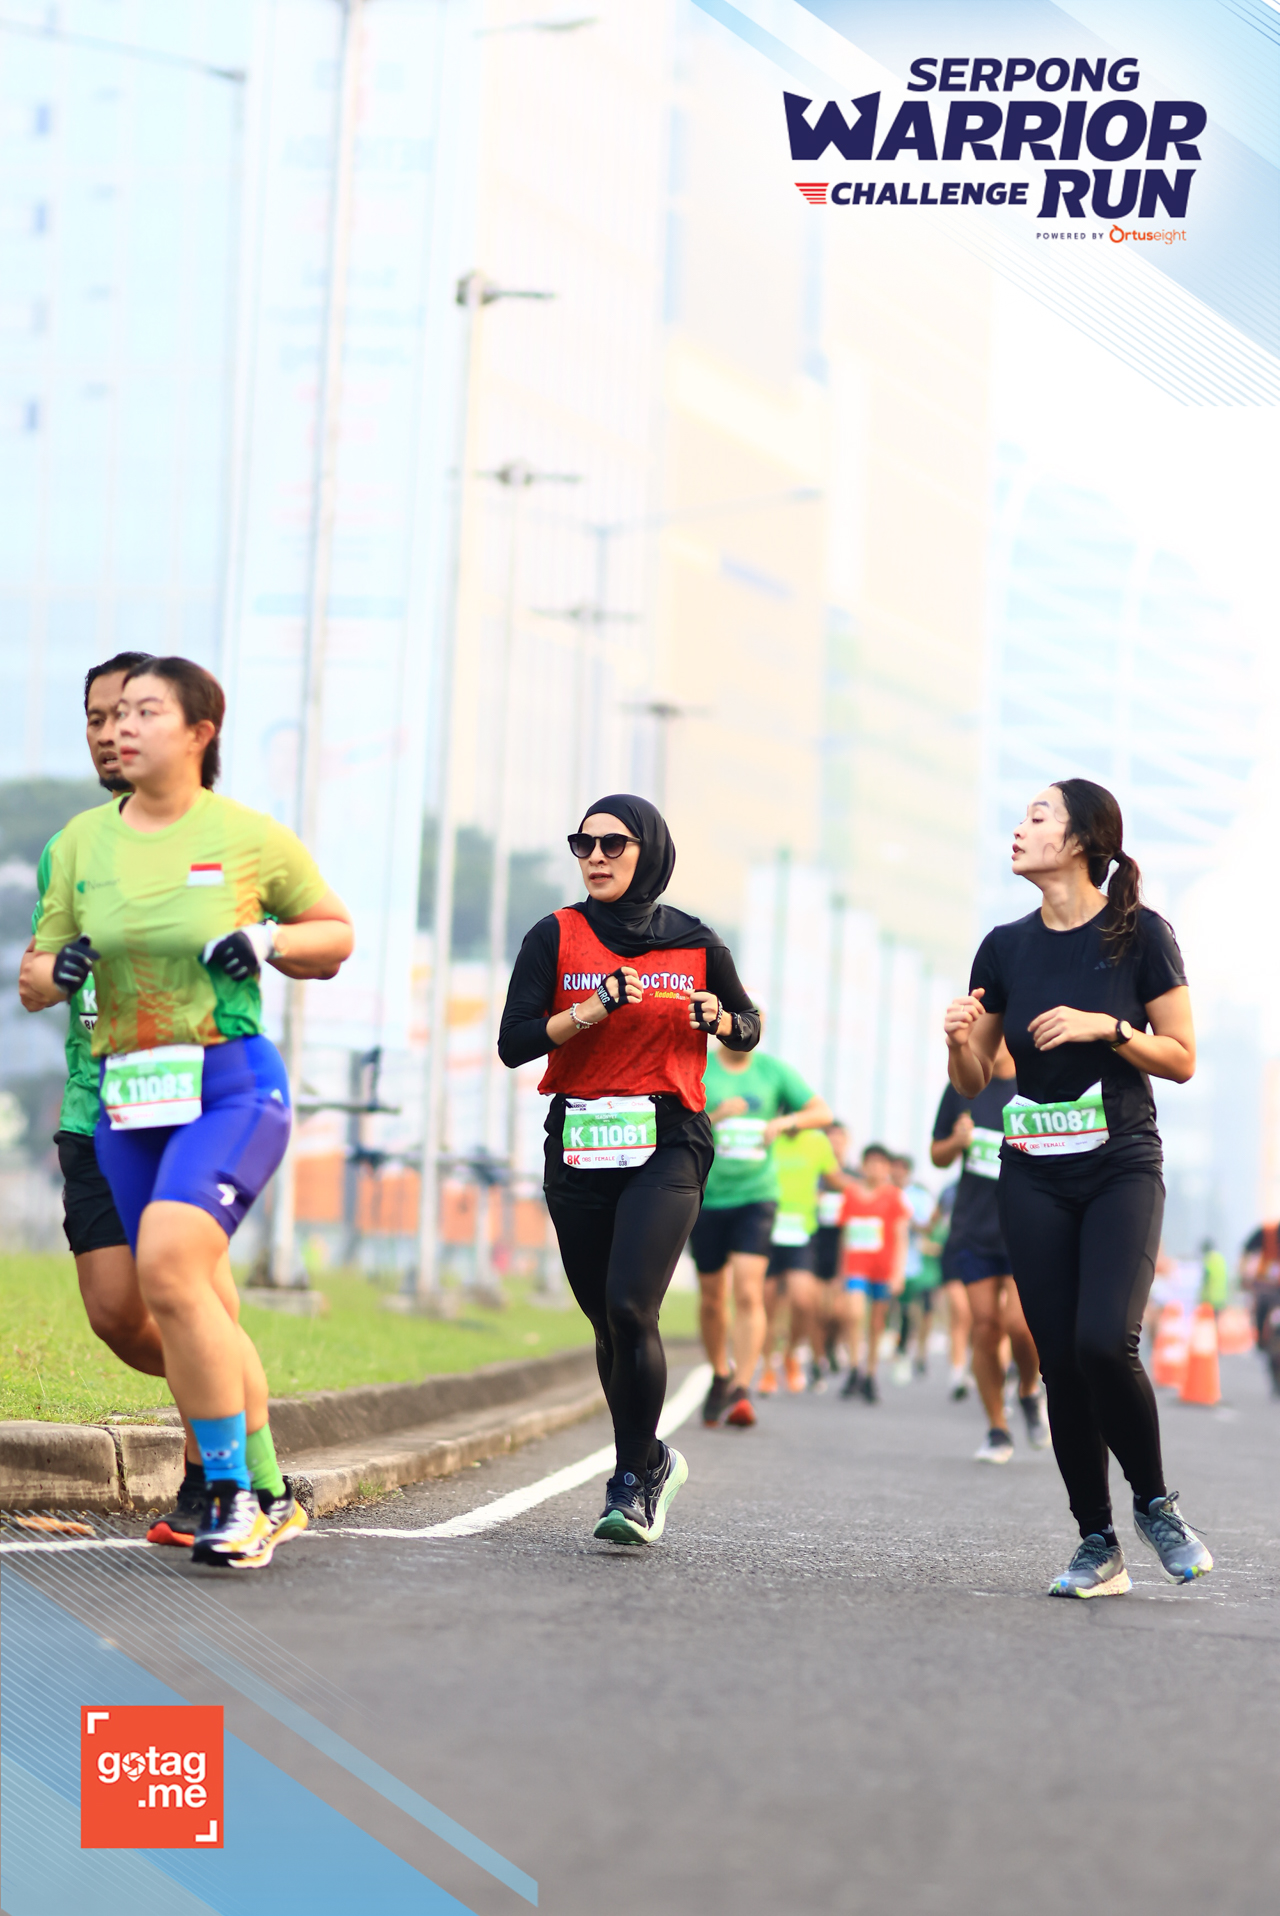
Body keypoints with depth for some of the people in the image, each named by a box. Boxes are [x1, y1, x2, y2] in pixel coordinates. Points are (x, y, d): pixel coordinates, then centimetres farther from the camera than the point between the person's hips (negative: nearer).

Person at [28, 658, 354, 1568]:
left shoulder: (250, 836, -1)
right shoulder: (83, 841, 8)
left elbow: (338, 935, 11)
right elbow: (35, 975, 14)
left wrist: (267, 942, -8)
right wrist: (60, 971, -10)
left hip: (234, 1086, -5)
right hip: (128, 1097, 5)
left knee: (169, 1267, -25)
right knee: (203, 1308, 8)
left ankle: (231, 1493, -15)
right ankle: (270, 1500, 24)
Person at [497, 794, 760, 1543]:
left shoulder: (694, 944, 4)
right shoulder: (556, 938, 4)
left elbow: (750, 1028, 18)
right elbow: (514, 1042, -4)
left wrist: (720, 1020, -4)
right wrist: (592, 1010, -16)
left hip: (668, 1144, -2)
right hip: (580, 1145, 2)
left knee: (629, 1307, -19)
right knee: (609, 1323, 9)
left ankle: (636, 1477, -6)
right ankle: (652, 1465, 31)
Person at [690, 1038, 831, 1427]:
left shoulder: (773, 1071, 5)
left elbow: (823, 1113, 6)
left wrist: (785, 1121, -14)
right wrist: (712, 1118, -22)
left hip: (756, 1195, 0)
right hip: (706, 1197, 1)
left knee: (748, 1294, -15)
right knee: (712, 1297, 11)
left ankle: (741, 1391, -19)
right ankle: (720, 1377, 33)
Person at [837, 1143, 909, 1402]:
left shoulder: (894, 1196, 2)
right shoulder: (851, 1194, 10)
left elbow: (900, 1237, 0)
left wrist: (898, 1272, -8)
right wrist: (842, 1271, 17)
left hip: (882, 1270, -1)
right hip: (856, 1266, 1)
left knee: (876, 1324, 3)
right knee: (853, 1313, -19)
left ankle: (870, 1377, 13)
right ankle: (854, 1368, -8)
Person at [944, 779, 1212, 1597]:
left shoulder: (1140, 934, -4)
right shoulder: (1007, 947, 7)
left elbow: (1182, 1059, -2)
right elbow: (973, 1083, 11)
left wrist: (1106, 1027, -16)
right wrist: (961, 1040, -10)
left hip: (1122, 1169, -4)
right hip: (1035, 1179, 4)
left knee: (1105, 1341, -21)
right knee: (1061, 1360, -1)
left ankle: (1154, 1501, 2)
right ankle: (1098, 1545, 8)